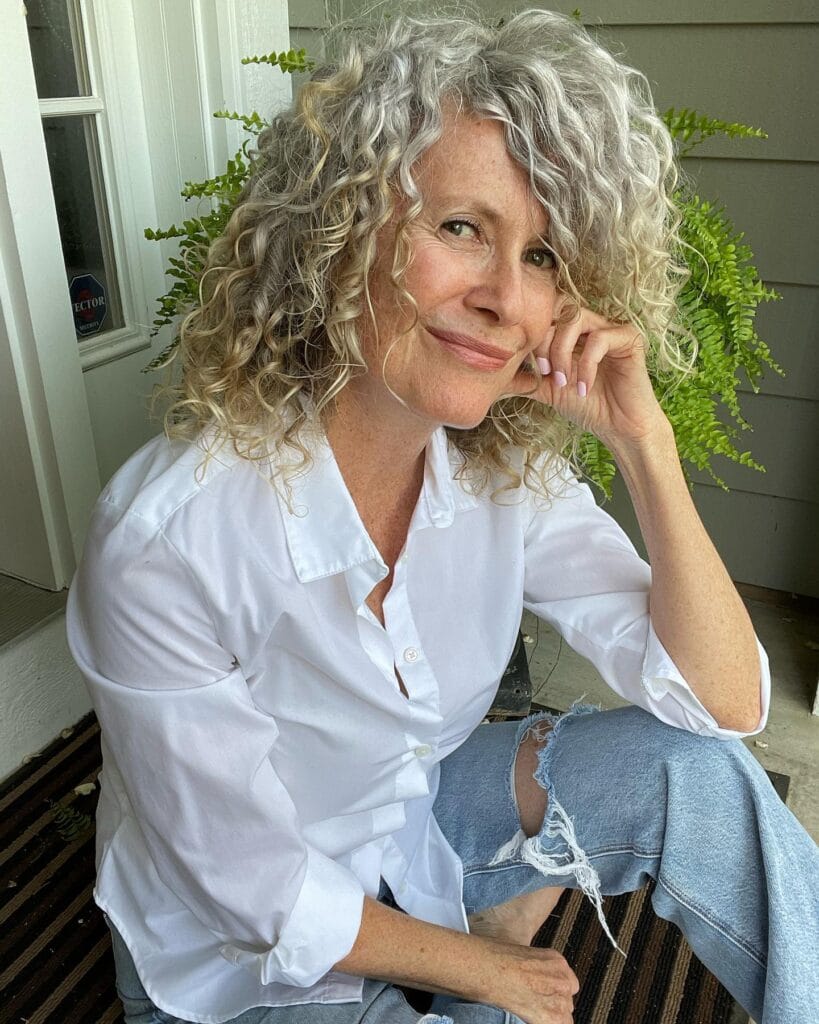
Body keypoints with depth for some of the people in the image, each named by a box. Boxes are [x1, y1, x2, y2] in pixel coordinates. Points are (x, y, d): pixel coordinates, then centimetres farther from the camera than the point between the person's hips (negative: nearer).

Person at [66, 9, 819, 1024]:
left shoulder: (510, 471, -16)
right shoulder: (164, 539, -31)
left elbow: (725, 706, -16)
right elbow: (266, 900, -21)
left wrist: (641, 436, -27)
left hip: (423, 812, 4)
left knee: (692, 773, -13)